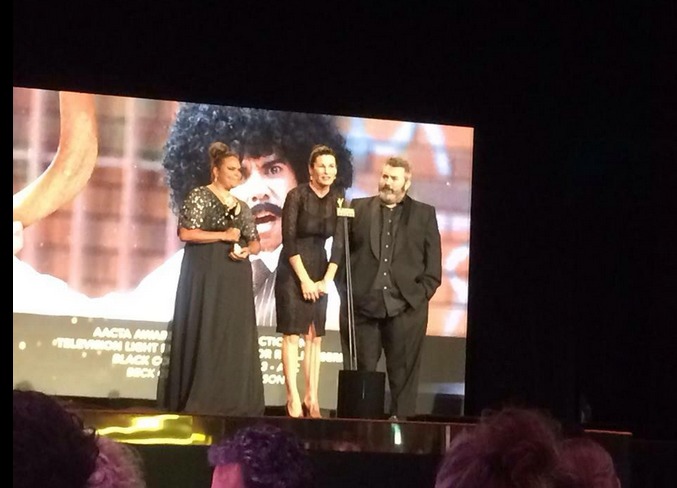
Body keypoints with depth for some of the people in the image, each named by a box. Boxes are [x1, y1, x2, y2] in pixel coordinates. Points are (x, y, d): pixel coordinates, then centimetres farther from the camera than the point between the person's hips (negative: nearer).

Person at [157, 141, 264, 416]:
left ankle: (229, 400, 3)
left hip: (235, 279, 6)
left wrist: (247, 250, -4)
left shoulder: (242, 207, 18)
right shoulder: (200, 196, -2)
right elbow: (185, 232, -12)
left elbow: (256, 243, 19)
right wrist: (224, 235, -13)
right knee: (203, 334, -8)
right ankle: (197, 400, -6)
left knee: (234, 337, 1)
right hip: (206, 275, -6)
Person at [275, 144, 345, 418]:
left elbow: (339, 241, 2)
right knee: (292, 334, -6)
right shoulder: (297, 195, -10)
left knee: (315, 336, 2)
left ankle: (312, 399, 2)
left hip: (320, 272, 4)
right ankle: (293, 398, -6)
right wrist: (304, 279, -13)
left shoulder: (339, 198, 2)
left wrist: (326, 280, -6)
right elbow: (288, 239, -11)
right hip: (293, 270, -4)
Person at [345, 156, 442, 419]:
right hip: (363, 305, 1)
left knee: (403, 374, 0)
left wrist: (420, 295, -5)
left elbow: (433, 264, 6)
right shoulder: (358, 208, 12)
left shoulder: (424, 214, 10)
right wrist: (348, 291, -1)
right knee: (362, 372, 2)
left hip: (405, 308, -1)